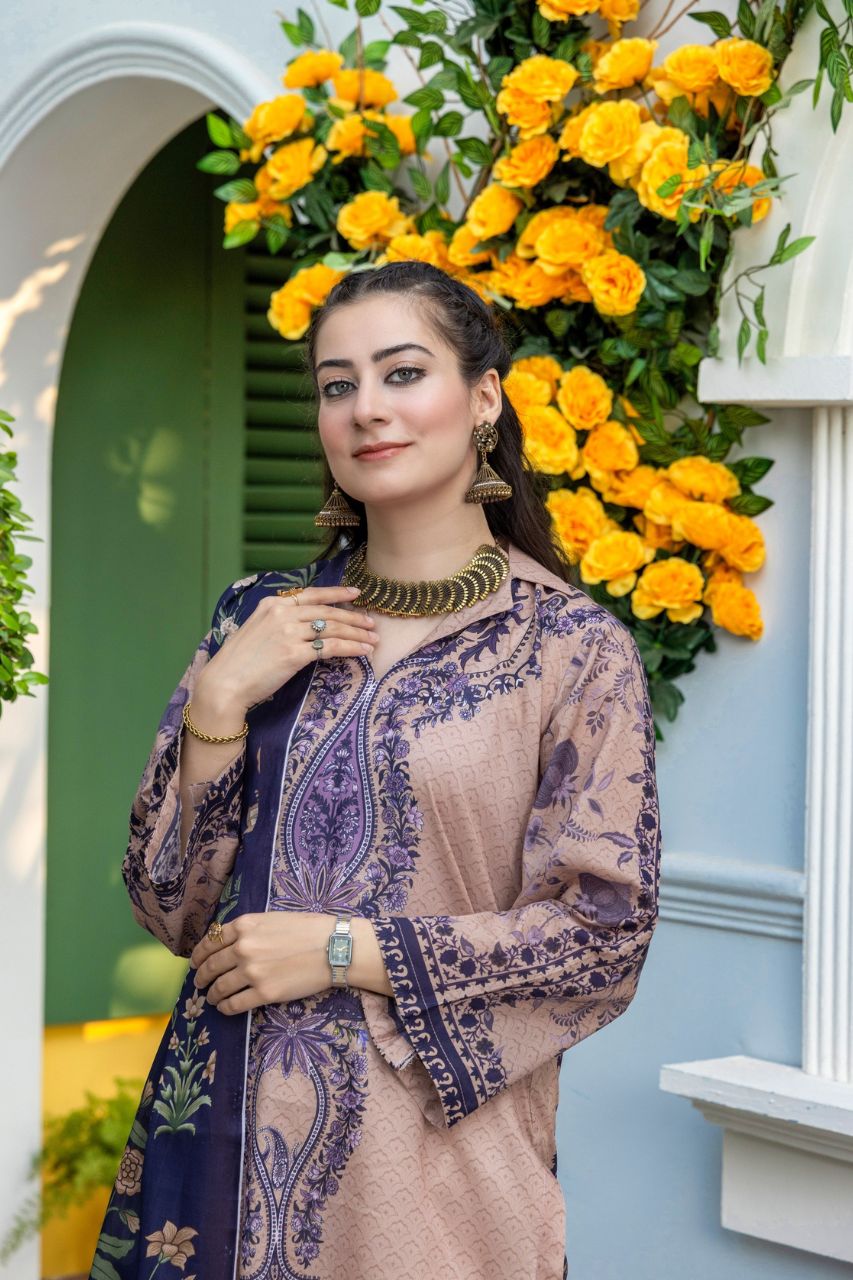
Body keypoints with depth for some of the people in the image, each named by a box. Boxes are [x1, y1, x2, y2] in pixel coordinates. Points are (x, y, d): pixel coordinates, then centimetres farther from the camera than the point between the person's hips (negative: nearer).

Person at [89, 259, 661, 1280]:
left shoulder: (575, 649, -5)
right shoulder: (259, 620, 6)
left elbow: (604, 929, -9)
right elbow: (171, 909, 4)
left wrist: (343, 950, -14)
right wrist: (219, 699, -10)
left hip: (433, 1151, -3)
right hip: (226, 1134, 4)